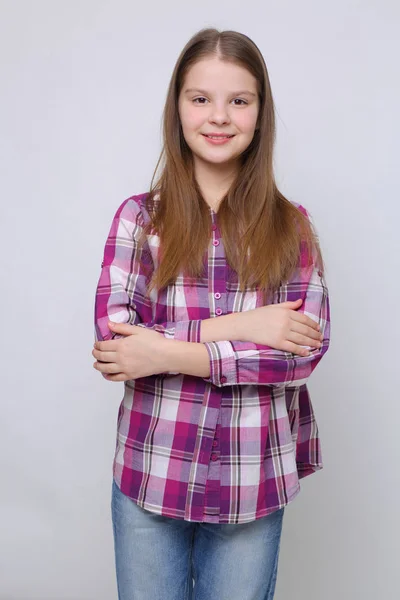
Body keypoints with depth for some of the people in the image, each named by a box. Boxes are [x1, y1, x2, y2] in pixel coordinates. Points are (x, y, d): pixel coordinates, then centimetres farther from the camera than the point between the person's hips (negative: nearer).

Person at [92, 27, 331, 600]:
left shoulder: (291, 225, 0)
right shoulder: (139, 215, 0)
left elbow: (308, 349, -10)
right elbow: (112, 329, -11)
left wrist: (170, 355, -17)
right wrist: (233, 326, -18)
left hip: (253, 485, 0)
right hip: (150, 473, 0)